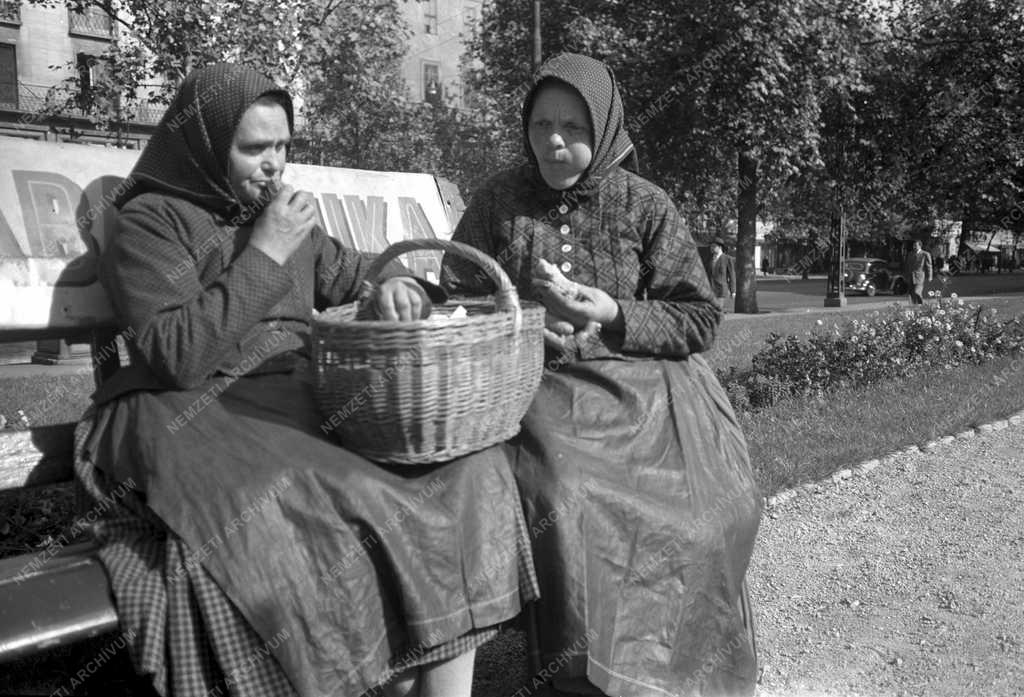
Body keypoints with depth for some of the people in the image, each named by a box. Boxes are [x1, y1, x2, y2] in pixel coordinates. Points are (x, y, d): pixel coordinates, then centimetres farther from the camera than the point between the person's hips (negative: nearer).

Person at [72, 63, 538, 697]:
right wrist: (265, 256, -10)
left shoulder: (282, 215, 20)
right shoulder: (150, 221, 2)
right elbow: (177, 357, -11)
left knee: (470, 459, -19)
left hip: (305, 401, 6)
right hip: (202, 417, -5)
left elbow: (350, 275, 30)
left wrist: (395, 282, 6)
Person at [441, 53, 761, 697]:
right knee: (564, 498, -30)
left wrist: (614, 315, -12)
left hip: (644, 378, 1)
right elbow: (453, 303, 9)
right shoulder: (499, 200, 6)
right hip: (540, 381, 0)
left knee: (715, 499, -22)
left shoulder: (646, 205, 5)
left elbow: (700, 320, 5)